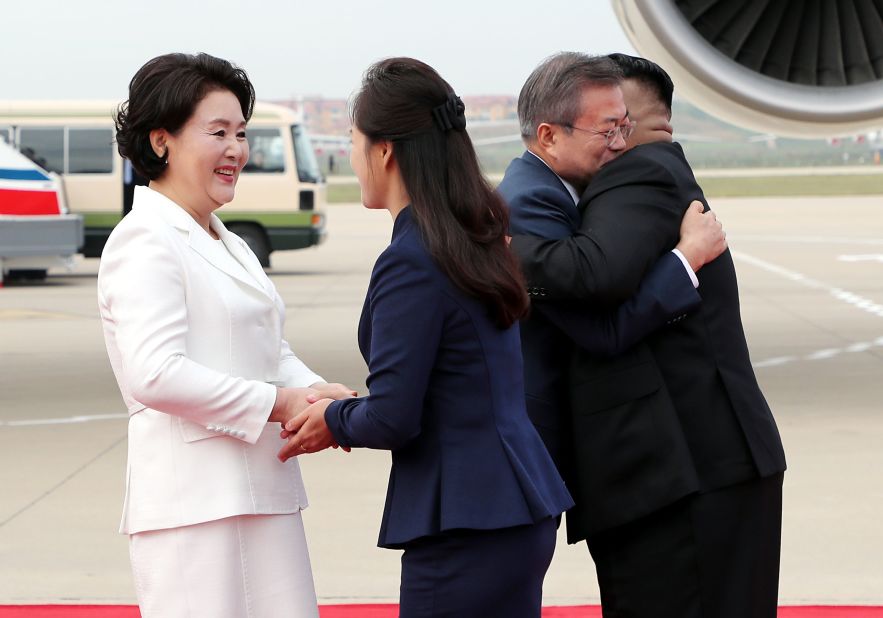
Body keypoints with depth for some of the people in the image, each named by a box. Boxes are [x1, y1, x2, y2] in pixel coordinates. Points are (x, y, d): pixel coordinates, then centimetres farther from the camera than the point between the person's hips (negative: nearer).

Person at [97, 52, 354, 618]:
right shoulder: (145, 243, -9)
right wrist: (276, 404, -17)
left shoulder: (229, 247, 21)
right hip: (192, 502, -9)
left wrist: (315, 394, -2)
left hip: (263, 496, 9)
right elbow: (154, 375, -20)